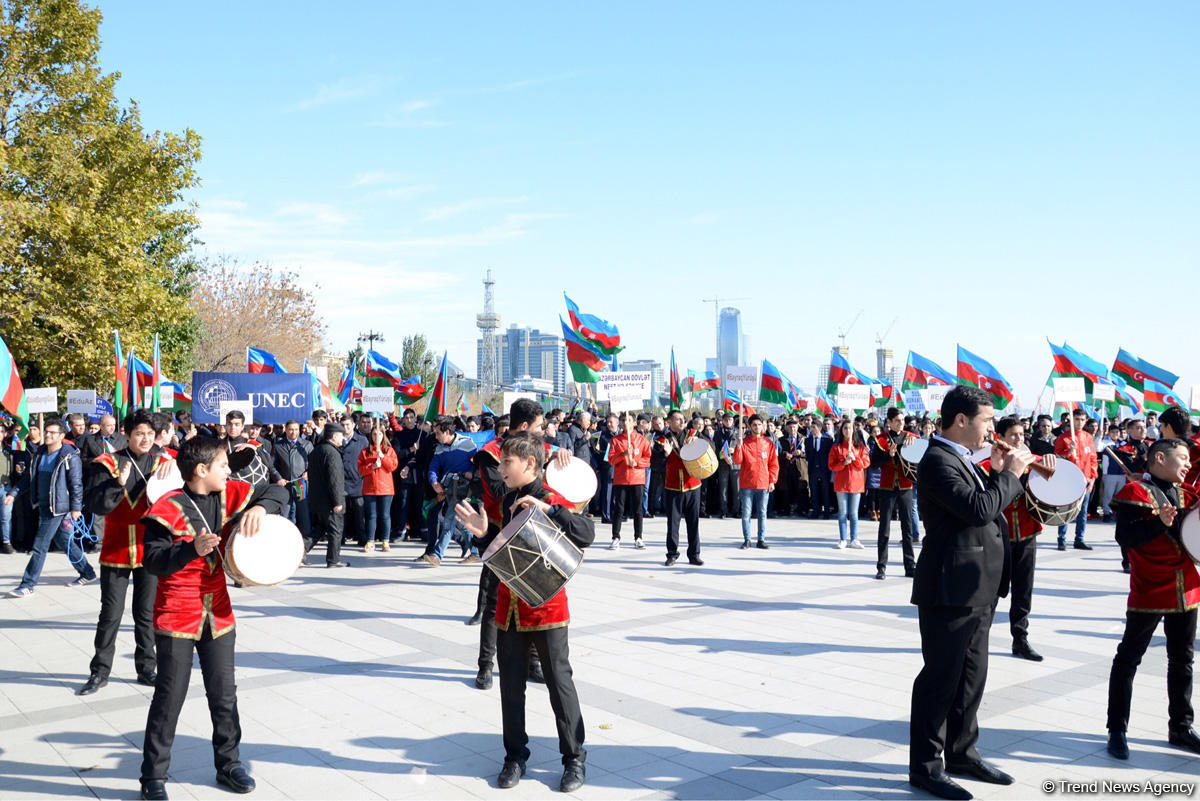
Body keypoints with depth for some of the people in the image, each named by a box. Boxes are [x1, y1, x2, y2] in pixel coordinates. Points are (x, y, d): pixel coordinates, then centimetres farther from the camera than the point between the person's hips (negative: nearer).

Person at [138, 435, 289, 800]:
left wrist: (260, 507, -17)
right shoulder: (168, 509, -15)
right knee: (169, 698, 2)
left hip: (218, 613, 5)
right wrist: (193, 548, -36)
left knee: (224, 695, 13)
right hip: (177, 616, -5)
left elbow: (278, 492, 4)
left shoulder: (229, 494, 0)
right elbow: (154, 562, -21)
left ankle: (228, 764, 28)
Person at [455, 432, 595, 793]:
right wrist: (483, 535, 0)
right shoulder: (508, 502, 9)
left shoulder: (552, 500, -12)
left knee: (559, 682, 3)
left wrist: (547, 509, -35)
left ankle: (574, 758, 15)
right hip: (509, 606, 6)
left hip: (546, 607, -6)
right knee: (511, 685, 11)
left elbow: (587, 534, -28)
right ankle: (515, 756, 24)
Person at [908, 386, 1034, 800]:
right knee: (941, 678, -1)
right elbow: (977, 508, -27)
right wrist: (1010, 474, -14)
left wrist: (998, 471, 6)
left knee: (971, 675, 19)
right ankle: (925, 767, 10)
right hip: (952, 590, -10)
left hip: (977, 590, 10)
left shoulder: (960, 459, 15)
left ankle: (962, 752, 33)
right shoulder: (938, 460, -17)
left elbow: (985, 505, 19)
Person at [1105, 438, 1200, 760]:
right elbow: (1124, 536, -19)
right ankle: (1117, 730, 7)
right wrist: (1159, 523, -30)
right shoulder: (1137, 493, -9)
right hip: (1149, 591, -7)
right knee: (1128, 658, 0)